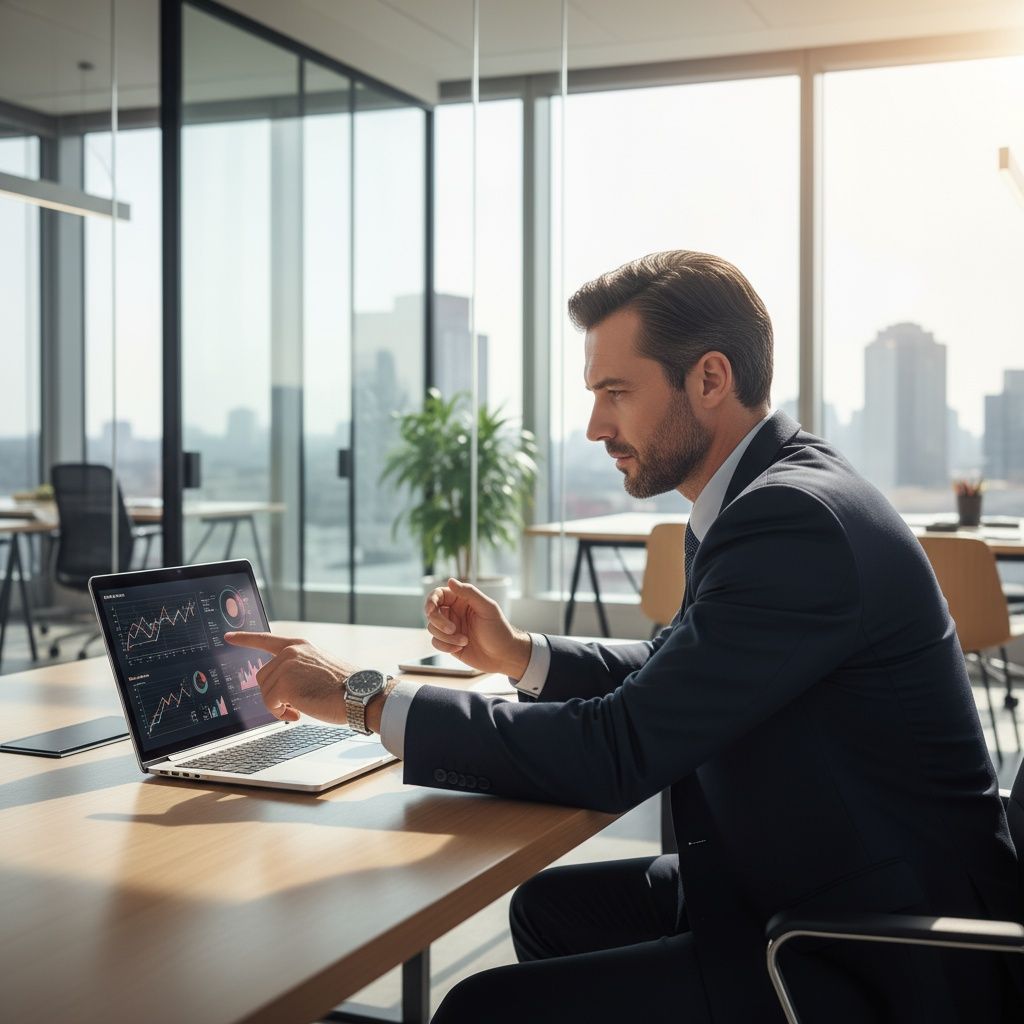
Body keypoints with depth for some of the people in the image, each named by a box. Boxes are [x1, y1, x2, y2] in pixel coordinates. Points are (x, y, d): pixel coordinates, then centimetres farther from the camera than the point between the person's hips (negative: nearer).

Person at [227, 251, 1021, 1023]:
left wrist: (365, 698, -19)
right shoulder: (773, 493, 8)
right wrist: (520, 655, 5)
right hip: (805, 887, 10)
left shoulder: (795, 521, -24)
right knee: (551, 907, 21)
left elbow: (621, 752, -26)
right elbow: (673, 678, 19)